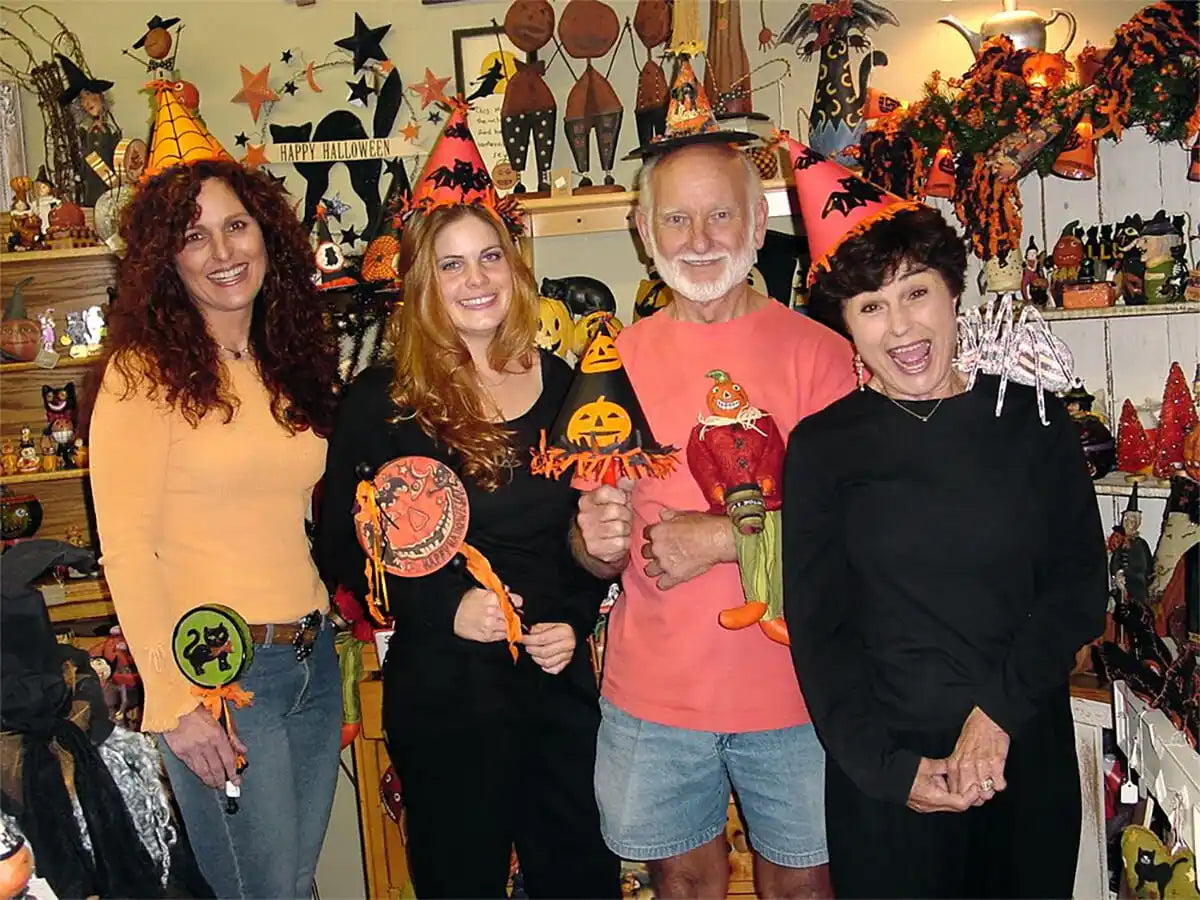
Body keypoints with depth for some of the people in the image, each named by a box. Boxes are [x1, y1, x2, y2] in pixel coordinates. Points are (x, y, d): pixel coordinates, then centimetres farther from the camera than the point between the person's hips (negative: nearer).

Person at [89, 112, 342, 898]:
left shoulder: (293, 363, 10)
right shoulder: (146, 374, -8)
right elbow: (126, 546, -11)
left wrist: (325, 632, 3)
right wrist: (174, 702, -14)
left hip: (313, 658, 6)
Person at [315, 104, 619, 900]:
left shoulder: (563, 386, 5)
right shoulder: (382, 402, -8)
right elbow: (343, 549, -6)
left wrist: (576, 619, -2)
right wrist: (446, 607, -17)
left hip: (562, 682, 4)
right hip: (444, 692, -4)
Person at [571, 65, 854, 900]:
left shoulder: (818, 352, -5)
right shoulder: (617, 360, 4)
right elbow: (594, 548, 9)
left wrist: (724, 538, -17)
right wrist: (598, 539, -13)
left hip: (792, 691, -2)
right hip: (652, 694, 3)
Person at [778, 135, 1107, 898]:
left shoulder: (1033, 420, 0)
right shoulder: (823, 446, -3)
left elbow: (1079, 586, -2)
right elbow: (819, 629, -4)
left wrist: (998, 711, -14)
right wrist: (891, 768, -12)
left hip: (1026, 759, 2)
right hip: (882, 772, -1)